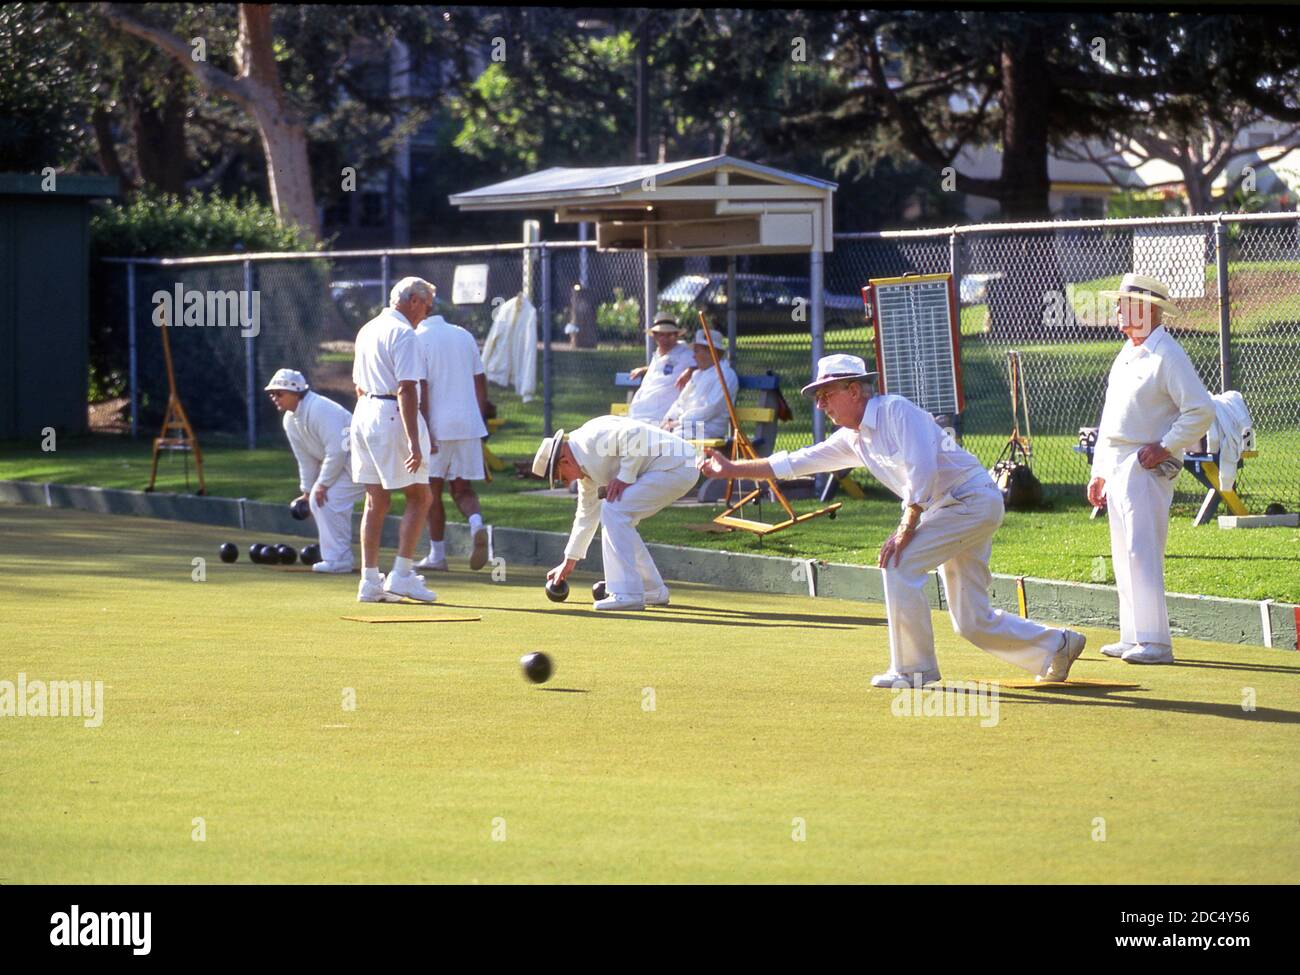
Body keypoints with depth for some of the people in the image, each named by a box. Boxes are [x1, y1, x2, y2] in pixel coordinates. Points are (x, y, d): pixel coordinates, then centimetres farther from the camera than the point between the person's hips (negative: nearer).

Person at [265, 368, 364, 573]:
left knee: (327, 500, -18)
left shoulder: (319, 409, -25)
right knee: (317, 499, 10)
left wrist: (323, 484, -21)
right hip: (340, 462, 10)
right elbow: (305, 458, 14)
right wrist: (307, 490, 11)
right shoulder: (290, 420, 7)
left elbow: (336, 450, -27)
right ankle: (337, 556, 18)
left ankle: (337, 559, -13)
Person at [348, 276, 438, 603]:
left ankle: (370, 581, 7)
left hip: (364, 414, 9)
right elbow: (405, 390, -19)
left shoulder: (367, 330, 17)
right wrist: (414, 442, -22)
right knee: (419, 498, 0)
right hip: (392, 417, -9)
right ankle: (401, 575, -5)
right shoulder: (403, 333, -11)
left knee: (376, 501, 10)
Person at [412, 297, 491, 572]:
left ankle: (437, 555, 10)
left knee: (433, 490, 8)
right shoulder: (464, 336, 13)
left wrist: (423, 433, -15)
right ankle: (477, 524, -20)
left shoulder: (419, 338, -5)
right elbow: (481, 383, 13)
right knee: (463, 489, 10)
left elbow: (421, 388, -13)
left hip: (438, 426, -5)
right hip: (469, 425, 5)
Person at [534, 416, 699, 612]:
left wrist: (624, 477, -19)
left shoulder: (592, 438, -14)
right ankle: (654, 591, 22)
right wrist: (569, 562, 32)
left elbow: (635, 434, -29)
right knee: (618, 520, 16)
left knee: (613, 511, -14)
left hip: (674, 465, -10)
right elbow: (587, 515, 27)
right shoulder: (585, 465, 17)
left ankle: (627, 594, -16)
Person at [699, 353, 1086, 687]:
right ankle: (1057, 646, 23)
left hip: (974, 498, -9)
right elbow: (794, 463, 16)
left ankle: (915, 669, -10)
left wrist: (907, 529, -23)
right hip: (953, 509, 9)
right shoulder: (852, 440, 12)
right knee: (972, 622, 7)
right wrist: (731, 468, 14)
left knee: (900, 564, -18)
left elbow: (923, 469, -23)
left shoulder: (895, 410, -14)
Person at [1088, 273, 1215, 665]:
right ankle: (1134, 637, 16)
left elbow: (1201, 410, -18)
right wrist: (1098, 471, 21)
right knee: (1124, 555, 11)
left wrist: (1165, 446, -18)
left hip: (1147, 466, -9)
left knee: (1142, 553, -15)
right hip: (1116, 466, 9)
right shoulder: (1125, 356, 18)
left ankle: (1155, 642, -16)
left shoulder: (1167, 356, -11)